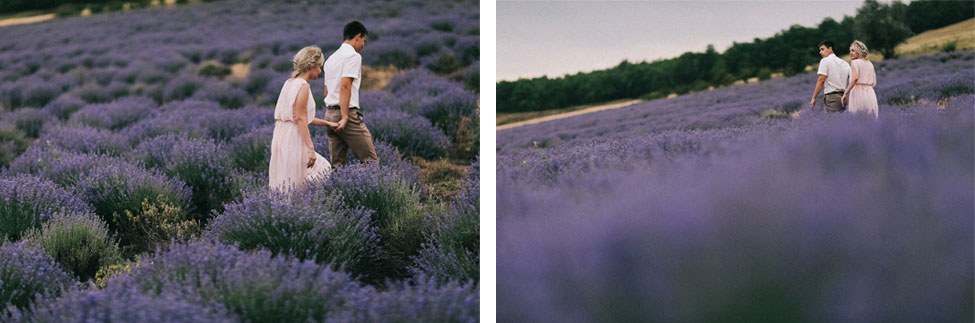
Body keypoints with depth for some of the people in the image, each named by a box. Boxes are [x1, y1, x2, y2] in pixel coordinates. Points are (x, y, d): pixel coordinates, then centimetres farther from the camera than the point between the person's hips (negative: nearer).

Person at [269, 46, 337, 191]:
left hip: (281, 136, 9)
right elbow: (300, 120, -18)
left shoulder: (289, 82, 15)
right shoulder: (303, 86, -12)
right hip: (294, 139, -9)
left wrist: (327, 123, 29)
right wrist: (311, 148, -20)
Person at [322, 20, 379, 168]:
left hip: (329, 114, 9)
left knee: (337, 164, 7)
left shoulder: (331, 58, 20)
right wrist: (345, 117, -20)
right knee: (371, 161, -7)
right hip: (348, 112, -9)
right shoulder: (353, 56, -7)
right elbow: (345, 86, -18)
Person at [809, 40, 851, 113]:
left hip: (831, 96, -7)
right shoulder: (844, 63, 17)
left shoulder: (825, 61, -3)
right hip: (842, 96, 7)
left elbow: (821, 80, -11)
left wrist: (814, 98, -10)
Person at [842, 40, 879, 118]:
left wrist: (845, 93, -18)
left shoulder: (854, 62, -2)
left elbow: (855, 78, -18)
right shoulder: (870, 64, 16)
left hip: (858, 92, -6)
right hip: (870, 93, 6)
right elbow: (874, 83, 15)